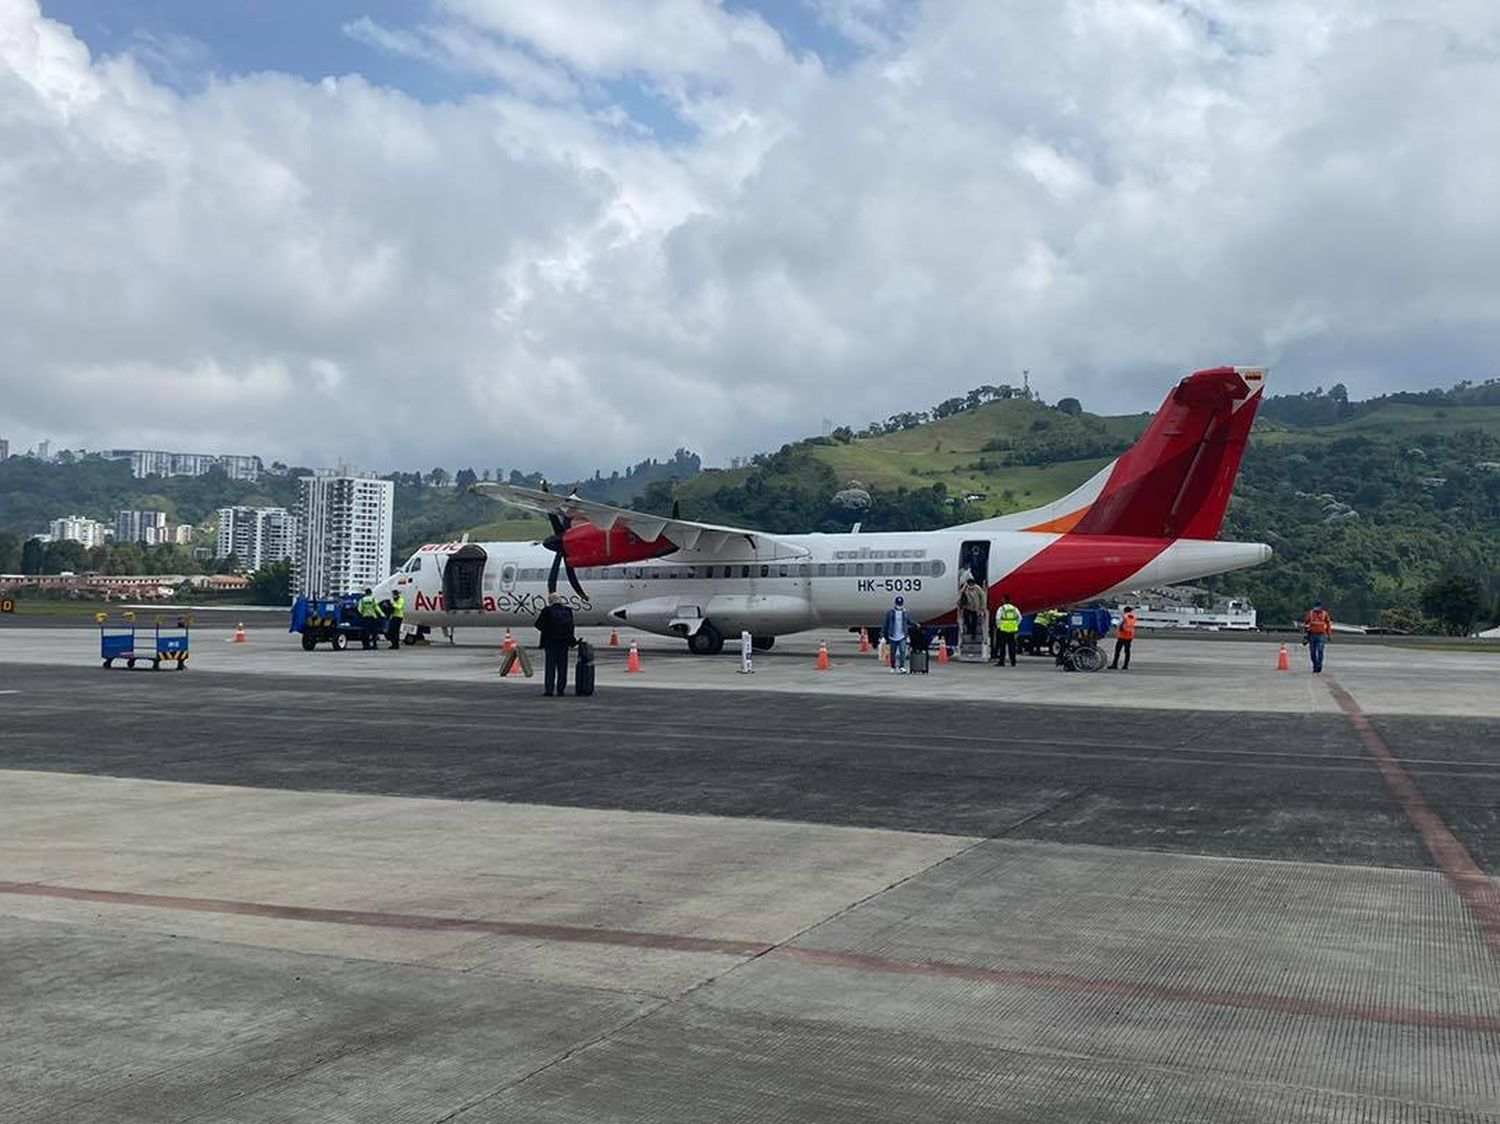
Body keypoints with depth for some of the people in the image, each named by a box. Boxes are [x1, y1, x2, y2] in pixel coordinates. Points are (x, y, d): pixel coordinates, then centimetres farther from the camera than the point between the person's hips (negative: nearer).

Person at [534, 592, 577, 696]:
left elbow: (538, 625, -6)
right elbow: (571, 626, 4)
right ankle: (561, 689, 9)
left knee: (550, 666, 3)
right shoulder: (568, 611, -2)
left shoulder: (547, 611, -11)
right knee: (562, 666, 9)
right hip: (564, 642, 2)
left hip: (550, 642, -2)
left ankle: (549, 690, 0)